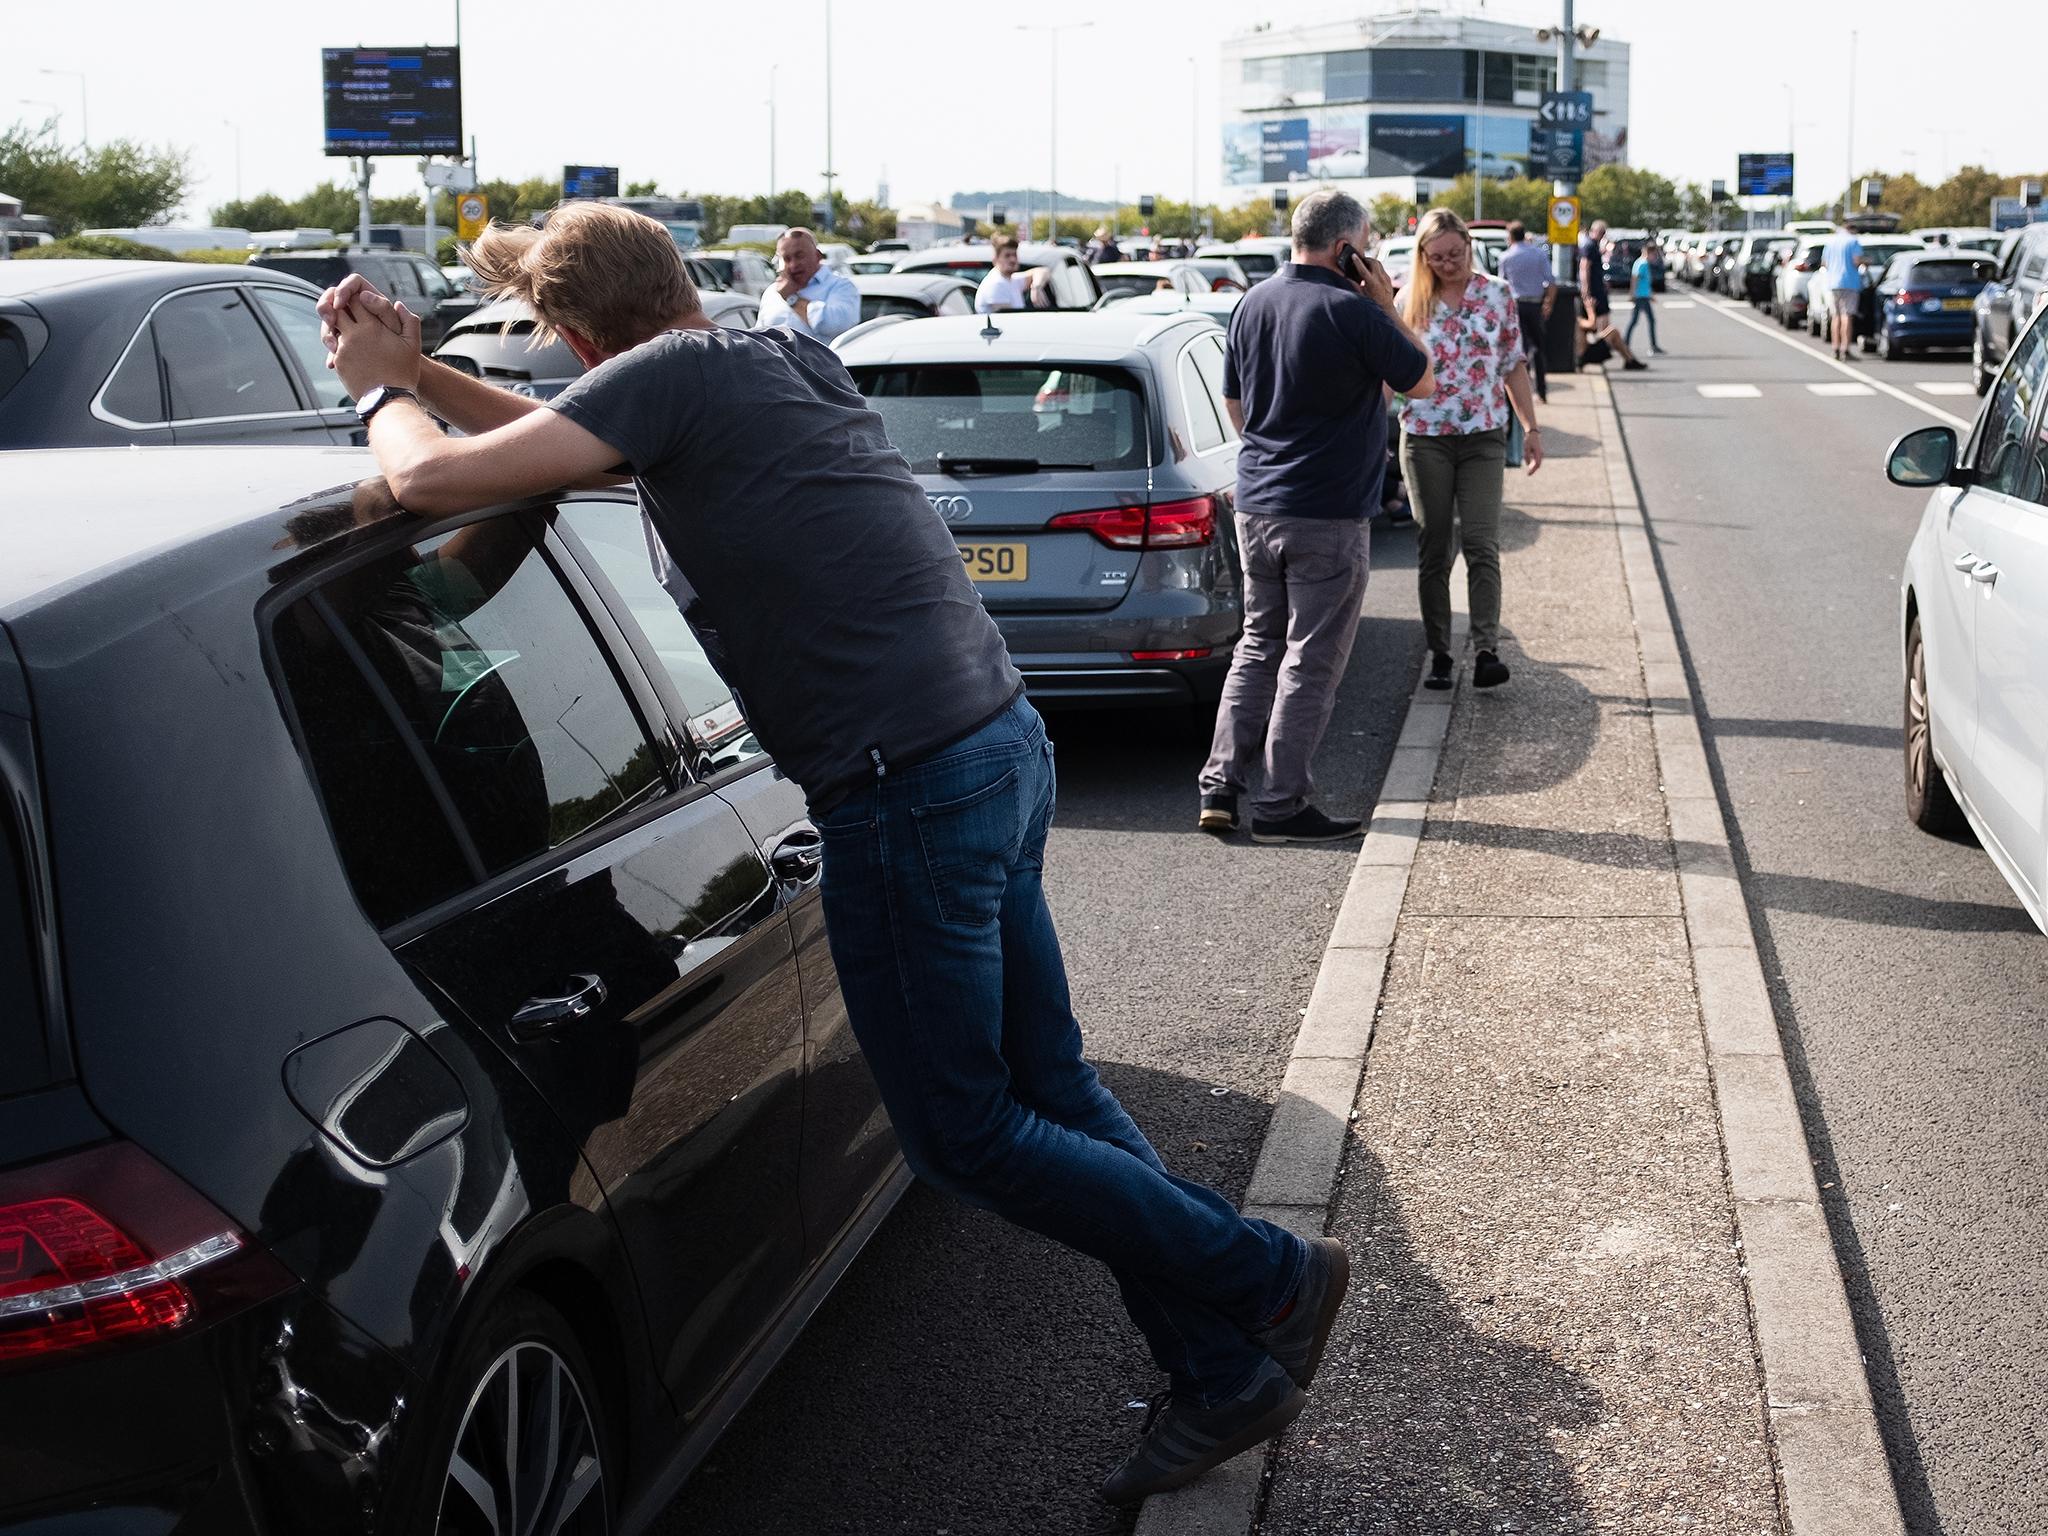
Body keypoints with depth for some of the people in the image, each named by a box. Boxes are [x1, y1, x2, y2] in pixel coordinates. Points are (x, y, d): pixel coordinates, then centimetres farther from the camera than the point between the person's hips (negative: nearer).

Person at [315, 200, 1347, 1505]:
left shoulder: (673, 376, -12)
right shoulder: (785, 361, 16)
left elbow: (435, 479, -13)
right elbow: (566, 437, 30)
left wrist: (382, 392, 8)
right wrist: (415, 368, 22)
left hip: (910, 794, -9)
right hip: (1006, 746, 9)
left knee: (962, 1134, 6)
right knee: (1049, 1089, 16)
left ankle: (1271, 1279, 15)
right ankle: (1229, 1372, 24)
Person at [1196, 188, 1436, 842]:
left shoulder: (1252, 304, 7)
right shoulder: (1353, 311, -15)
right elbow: (1424, 381, -4)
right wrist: (1387, 307, -1)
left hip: (1256, 507, 7)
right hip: (1327, 517, -7)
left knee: (1258, 646, 17)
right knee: (1310, 663, 1)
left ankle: (1220, 787, 12)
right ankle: (1281, 806, 5)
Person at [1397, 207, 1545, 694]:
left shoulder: (1497, 294, 3)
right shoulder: (1409, 301, 2)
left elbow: (1514, 365, 9)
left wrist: (1530, 427, 6)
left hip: (1483, 435, 0)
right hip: (1425, 436, 0)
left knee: (1481, 544, -10)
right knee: (1434, 549, 4)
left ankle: (1486, 651, -14)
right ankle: (1439, 654, 11)